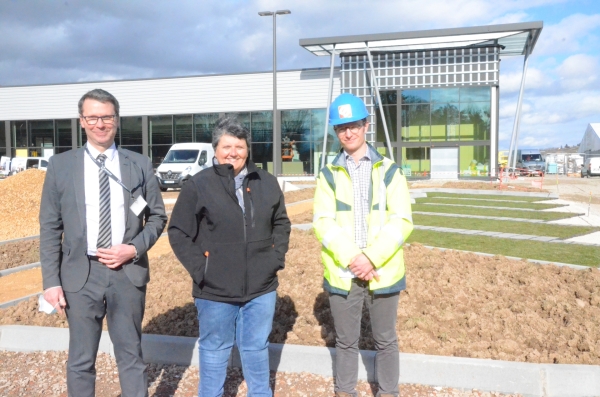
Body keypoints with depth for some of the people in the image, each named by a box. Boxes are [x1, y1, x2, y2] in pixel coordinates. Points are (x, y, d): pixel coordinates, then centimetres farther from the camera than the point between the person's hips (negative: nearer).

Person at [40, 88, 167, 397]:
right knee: (80, 360, 13)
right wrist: (51, 281, -4)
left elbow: (157, 216, 7)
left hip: (128, 272, 0)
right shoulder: (60, 165, 2)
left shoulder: (139, 165, 3)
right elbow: (50, 228, 2)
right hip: (81, 274, 0)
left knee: (131, 356, 13)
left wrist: (134, 249, -10)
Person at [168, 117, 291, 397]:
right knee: (214, 351, 14)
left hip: (261, 287, 3)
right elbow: (178, 232, -4)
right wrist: (198, 268, -11)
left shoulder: (267, 182, 4)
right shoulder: (198, 185, -8)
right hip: (215, 290, -3)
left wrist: (277, 258, 4)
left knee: (257, 348, 18)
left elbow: (281, 223, 14)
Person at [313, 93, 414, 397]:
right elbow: (323, 223, -6)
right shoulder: (328, 174, 3)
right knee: (345, 341, 15)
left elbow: (401, 221, -6)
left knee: (386, 340, 13)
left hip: (383, 271, 0)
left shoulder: (389, 171, 1)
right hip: (342, 273, 1)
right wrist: (351, 258, -18)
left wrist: (372, 258, -17)